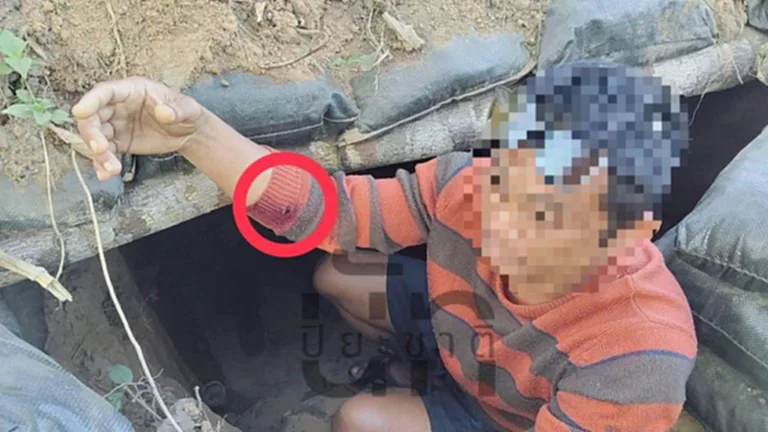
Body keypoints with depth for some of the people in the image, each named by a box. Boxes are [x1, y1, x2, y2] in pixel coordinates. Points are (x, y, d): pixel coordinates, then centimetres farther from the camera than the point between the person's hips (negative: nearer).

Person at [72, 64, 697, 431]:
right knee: (335, 275, 2)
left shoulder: (634, 366, -42)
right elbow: (327, 210, -32)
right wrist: (195, 132, -48)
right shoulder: (467, 186, -33)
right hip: (462, 332, 4)